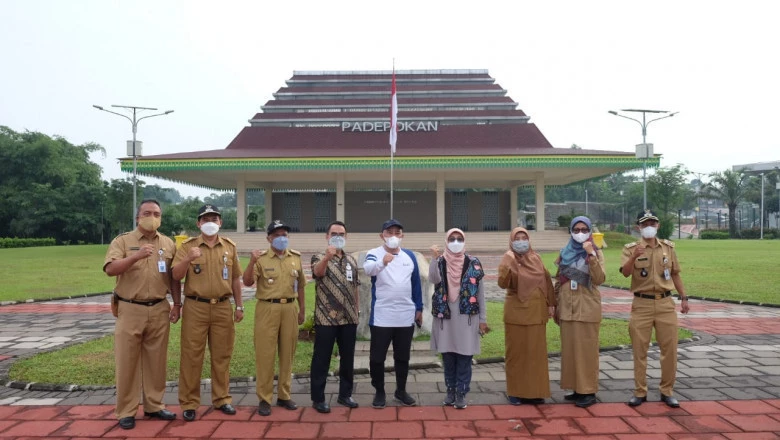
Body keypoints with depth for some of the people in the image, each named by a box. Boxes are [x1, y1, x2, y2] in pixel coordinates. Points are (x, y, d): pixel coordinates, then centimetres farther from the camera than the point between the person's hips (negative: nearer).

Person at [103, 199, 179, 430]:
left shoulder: (168, 244, 9)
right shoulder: (122, 241, -2)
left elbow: (174, 277, 12)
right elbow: (110, 269, -17)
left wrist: (176, 304, 6)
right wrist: (136, 256, -30)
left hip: (159, 310, 3)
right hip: (130, 310, -3)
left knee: (156, 360, 10)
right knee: (127, 361, 3)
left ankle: (154, 405, 22)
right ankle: (126, 411, 14)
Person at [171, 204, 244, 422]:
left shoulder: (229, 246, 8)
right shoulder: (187, 246, 0)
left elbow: (235, 278, 12)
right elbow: (176, 276, -6)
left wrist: (239, 306, 10)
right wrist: (188, 260, -24)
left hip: (223, 308, 2)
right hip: (195, 307, -2)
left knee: (222, 355, 9)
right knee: (192, 356, 2)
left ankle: (221, 398, 21)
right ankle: (189, 403, 13)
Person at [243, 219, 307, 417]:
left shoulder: (296, 258, 9)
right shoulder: (261, 258, -3)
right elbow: (248, 282, -11)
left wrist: (302, 309, 14)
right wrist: (252, 261, -25)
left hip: (290, 308, 4)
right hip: (267, 309, -4)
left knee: (287, 353, 10)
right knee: (265, 354, 0)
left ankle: (284, 395, 22)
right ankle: (264, 398, 10)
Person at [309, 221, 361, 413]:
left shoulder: (351, 260, 12)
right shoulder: (319, 257, -3)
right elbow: (318, 271, -27)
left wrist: (357, 310, 14)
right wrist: (327, 257, -47)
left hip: (349, 318, 5)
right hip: (326, 318, -5)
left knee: (347, 358, 12)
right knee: (321, 359, 2)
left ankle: (345, 394, 25)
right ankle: (318, 398, 13)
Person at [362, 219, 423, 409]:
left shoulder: (409, 256, 8)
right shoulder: (374, 254, -5)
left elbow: (416, 283, 13)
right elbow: (368, 269, -28)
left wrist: (419, 308, 10)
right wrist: (382, 262, -49)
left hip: (406, 316, 3)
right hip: (381, 317, -3)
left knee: (403, 357, 14)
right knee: (377, 357, 5)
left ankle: (401, 391, 30)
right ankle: (379, 392, 22)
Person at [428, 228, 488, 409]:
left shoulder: (473, 263, 2)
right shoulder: (440, 262, 3)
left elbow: (480, 292, 3)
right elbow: (433, 279, -18)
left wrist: (483, 318, 1)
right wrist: (435, 258, -24)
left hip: (467, 315, -1)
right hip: (445, 315, 1)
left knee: (464, 356, 1)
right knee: (448, 356, 9)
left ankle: (461, 393, 12)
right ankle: (450, 391, 23)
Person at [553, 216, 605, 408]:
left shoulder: (596, 253, -2)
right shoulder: (565, 253, 10)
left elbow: (599, 279, -17)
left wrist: (591, 256, -25)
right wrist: (557, 306, 12)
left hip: (586, 308, -5)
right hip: (567, 307, 5)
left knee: (586, 349, -1)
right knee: (570, 348, 9)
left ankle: (589, 391, 7)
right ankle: (577, 388, 19)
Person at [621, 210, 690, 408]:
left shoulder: (668, 247, 7)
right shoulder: (630, 248, -3)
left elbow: (675, 274, 15)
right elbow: (625, 273, -18)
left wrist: (684, 297, 11)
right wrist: (634, 257, -34)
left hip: (665, 304, 3)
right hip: (641, 304, -2)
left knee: (670, 349, 6)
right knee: (639, 350, 4)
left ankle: (667, 391, 20)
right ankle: (640, 392, 16)